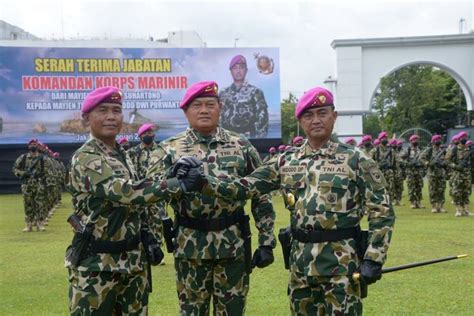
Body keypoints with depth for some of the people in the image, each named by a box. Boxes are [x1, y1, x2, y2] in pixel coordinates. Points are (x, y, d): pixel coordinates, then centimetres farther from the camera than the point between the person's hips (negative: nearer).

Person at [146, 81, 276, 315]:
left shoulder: (241, 146, 4)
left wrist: (266, 242, 1)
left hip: (234, 245, 1)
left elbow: (261, 197, 5)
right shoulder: (170, 149, 0)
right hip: (190, 246, 0)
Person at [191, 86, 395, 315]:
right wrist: (204, 182, -5)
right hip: (300, 262, 4)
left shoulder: (356, 161, -5)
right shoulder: (287, 162, 8)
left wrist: (373, 259, -12)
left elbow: (382, 212, -5)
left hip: (341, 263, -4)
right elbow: (246, 187, 8)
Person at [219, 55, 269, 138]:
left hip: (249, 138, -3)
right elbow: (218, 119, 15)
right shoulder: (223, 94, 13)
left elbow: (262, 119, -2)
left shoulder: (255, 92, 2)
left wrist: (259, 141, -10)